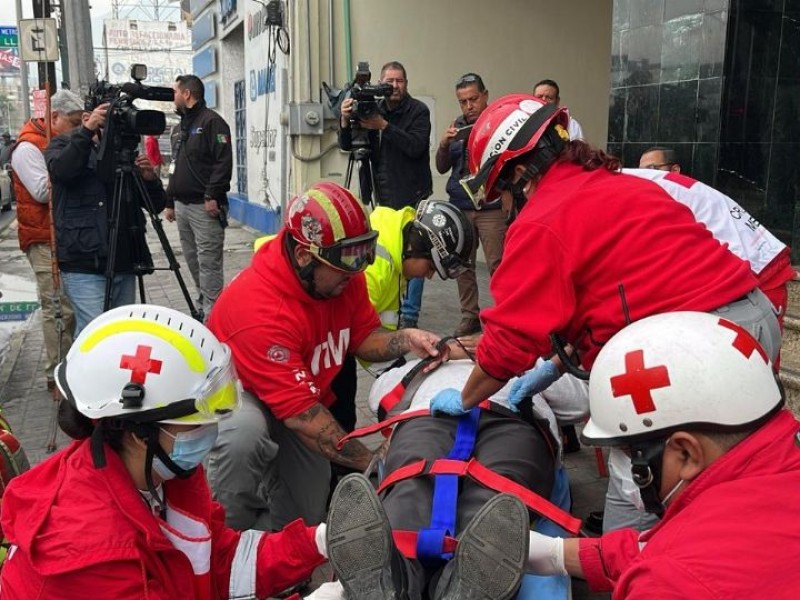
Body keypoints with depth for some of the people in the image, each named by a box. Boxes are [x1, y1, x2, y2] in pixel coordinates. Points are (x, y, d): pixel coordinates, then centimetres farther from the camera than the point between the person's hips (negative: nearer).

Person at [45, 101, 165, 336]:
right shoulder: (64, 145, 6)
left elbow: (156, 205, 11)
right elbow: (60, 170, -20)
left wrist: (149, 179, -8)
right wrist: (87, 131, -24)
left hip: (124, 263, 4)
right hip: (84, 266, -4)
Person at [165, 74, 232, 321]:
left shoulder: (211, 121, -6)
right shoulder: (184, 125, 22)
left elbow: (224, 162, -17)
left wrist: (213, 195, -21)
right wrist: (170, 202, 23)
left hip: (204, 207, -9)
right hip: (182, 205, 9)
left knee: (208, 263, -9)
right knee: (192, 260, 12)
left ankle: (212, 315, -7)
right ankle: (203, 307, 22)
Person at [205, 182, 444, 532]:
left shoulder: (345, 278, -15)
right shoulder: (259, 309, -37)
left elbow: (364, 338, -2)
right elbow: (302, 416, -36)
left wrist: (404, 341, -24)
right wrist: (371, 464, -31)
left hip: (300, 402, 6)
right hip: (236, 398, -6)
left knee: (307, 516, 4)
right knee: (245, 434, -41)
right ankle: (229, 536, -13)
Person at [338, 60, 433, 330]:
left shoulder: (418, 110, -5)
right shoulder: (373, 110, 6)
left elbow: (416, 146, -19)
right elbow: (346, 146, 2)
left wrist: (384, 126, -24)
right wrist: (346, 121, -17)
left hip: (414, 197, -5)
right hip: (384, 197, 5)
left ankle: (409, 314, 2)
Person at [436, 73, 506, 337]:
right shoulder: (457, 127, 13)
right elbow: (442, 168, 12)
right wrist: (443, 144, -6)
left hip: (492, 209, -4)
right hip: (460, 208, 4)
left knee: (497, 266, -8)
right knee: (463, 266, 5)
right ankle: (470, 317, 14)